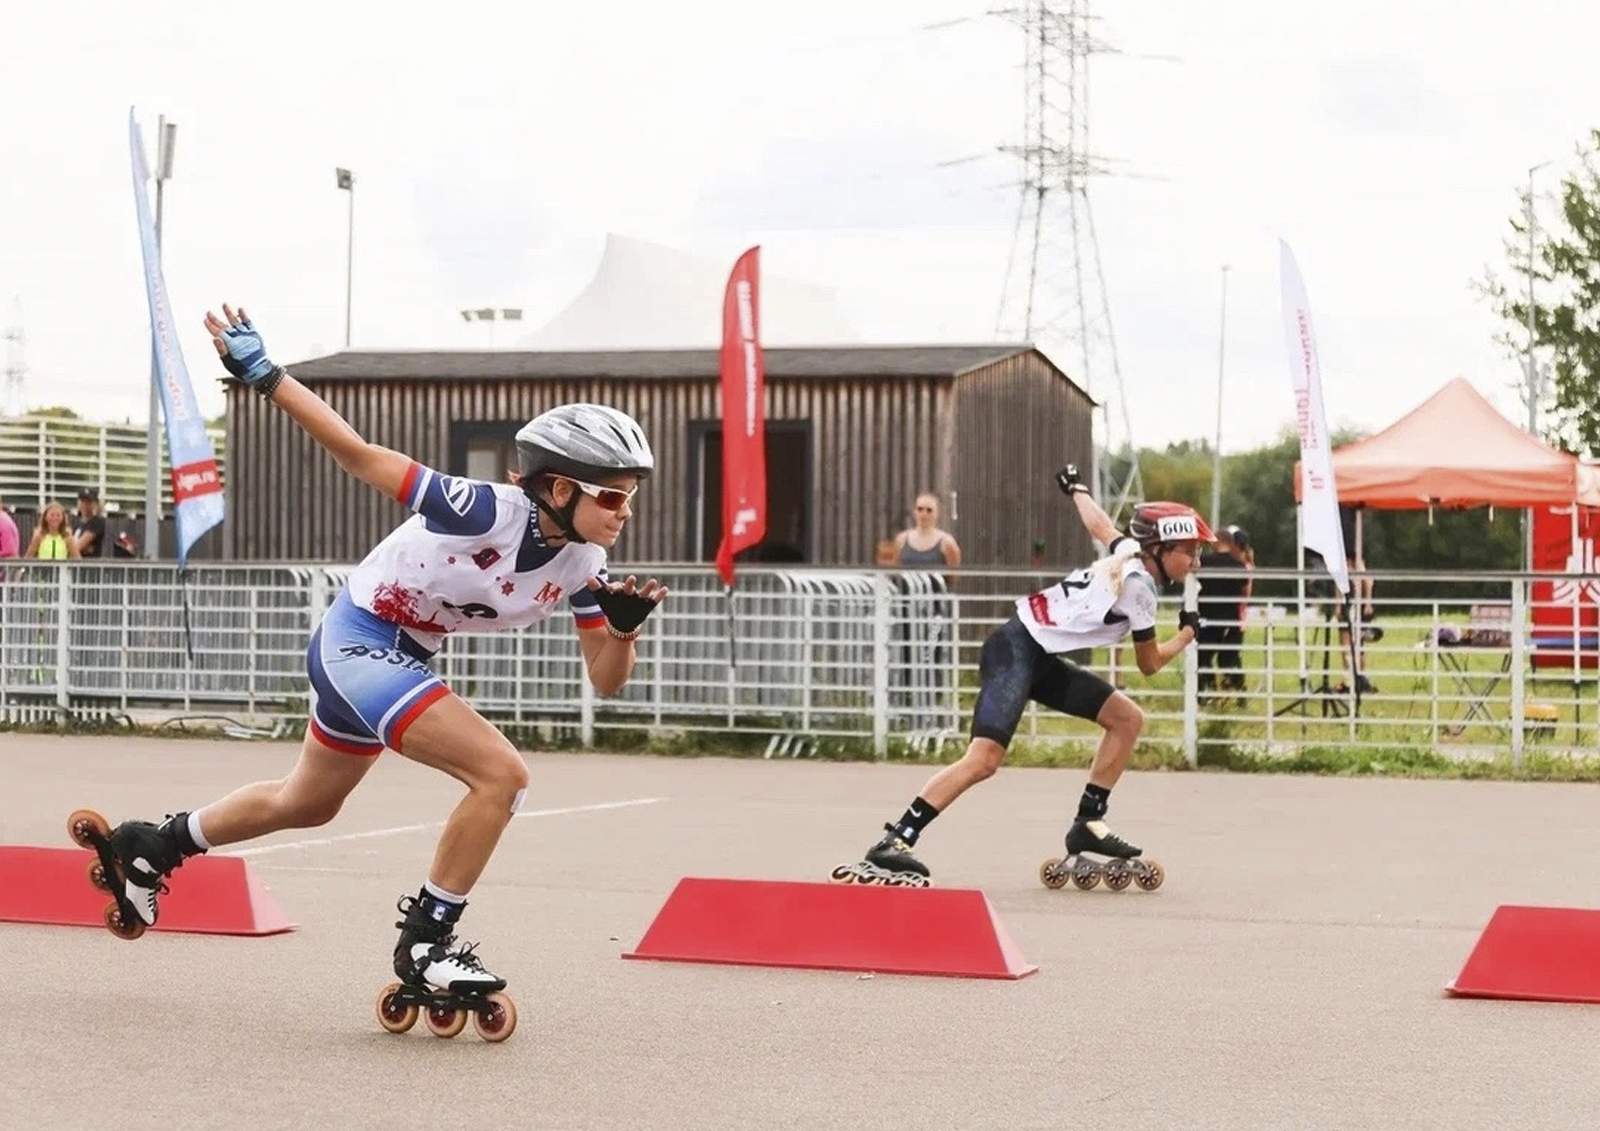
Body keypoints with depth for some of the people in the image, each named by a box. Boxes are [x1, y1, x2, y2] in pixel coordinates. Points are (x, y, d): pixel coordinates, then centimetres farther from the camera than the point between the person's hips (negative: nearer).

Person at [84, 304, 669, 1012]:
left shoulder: (582, 565, -7)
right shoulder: (490, 511, -29)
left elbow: (605, 680, -1)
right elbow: (361, 457, -25)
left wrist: (625, 625, -22)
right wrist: (262, 375, -27)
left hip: (400, 657, 9)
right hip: (360, 641, -9)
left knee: (306, 804, 26)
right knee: (502, 774, -22)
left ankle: (156, 846, 47)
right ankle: (425, 942, -9)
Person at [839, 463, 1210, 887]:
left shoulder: (1129, 552, 11)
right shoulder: (1138, 586, -13)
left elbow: (1100, 526, 34)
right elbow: (1150, 664, 0)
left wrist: (1075, 487, 54)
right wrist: (1187, 634, 16)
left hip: (1040, 658, 10)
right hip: (1016, 649, -10)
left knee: (1127, 718, 11)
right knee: (985, 759, -26)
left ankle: (1088, 824, 14)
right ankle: (894, 842, -29)